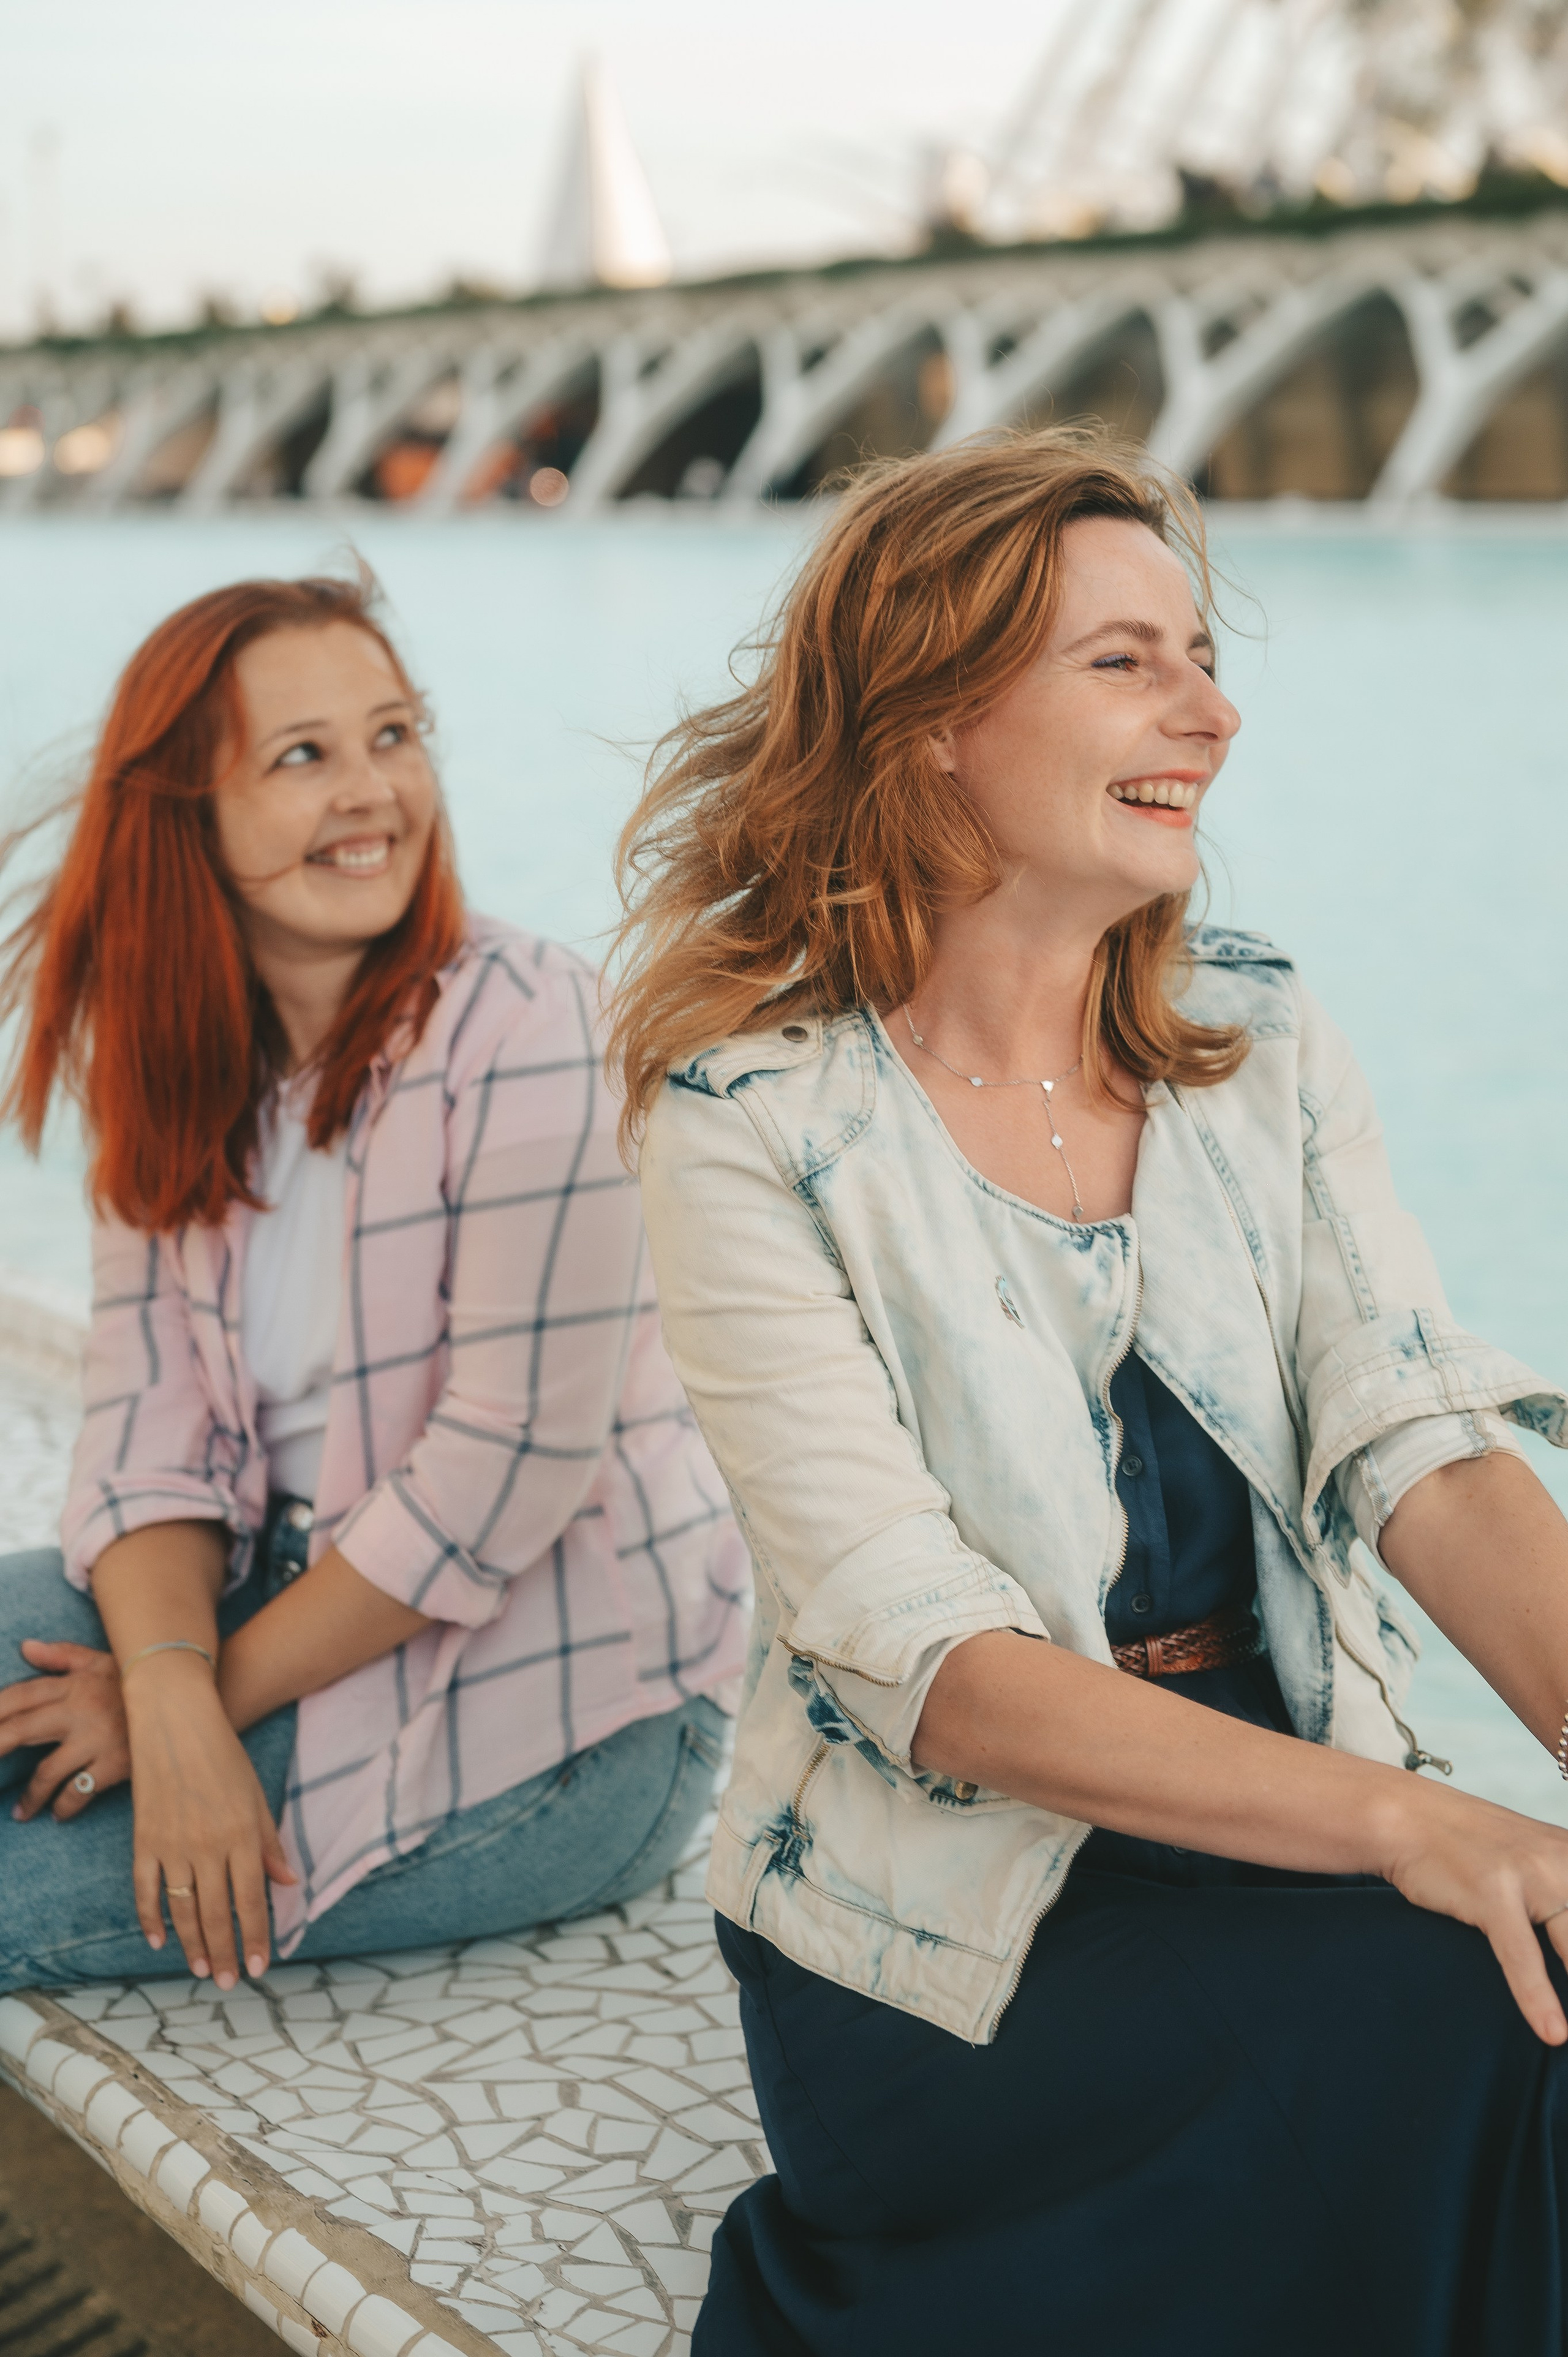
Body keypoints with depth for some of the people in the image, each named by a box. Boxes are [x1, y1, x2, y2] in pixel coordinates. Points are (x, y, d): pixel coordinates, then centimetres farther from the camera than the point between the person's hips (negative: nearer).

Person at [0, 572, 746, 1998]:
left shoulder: (524, 1023, -17)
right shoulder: (173, 1067, 3)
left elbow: (512, 1458, -19)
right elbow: (149, 1425, -3)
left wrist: (216, 1689, -14)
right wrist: (171, 1700, -21)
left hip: (557, 1702, -6)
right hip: (301, 1605, 6)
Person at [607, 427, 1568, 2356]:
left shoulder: (1259, 1038, 5)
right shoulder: (753, 1122, -11)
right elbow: (924, 1653, -19)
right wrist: (1399, 1819, -31)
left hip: (1282, 1841, 6)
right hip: (949, 1925, -5)